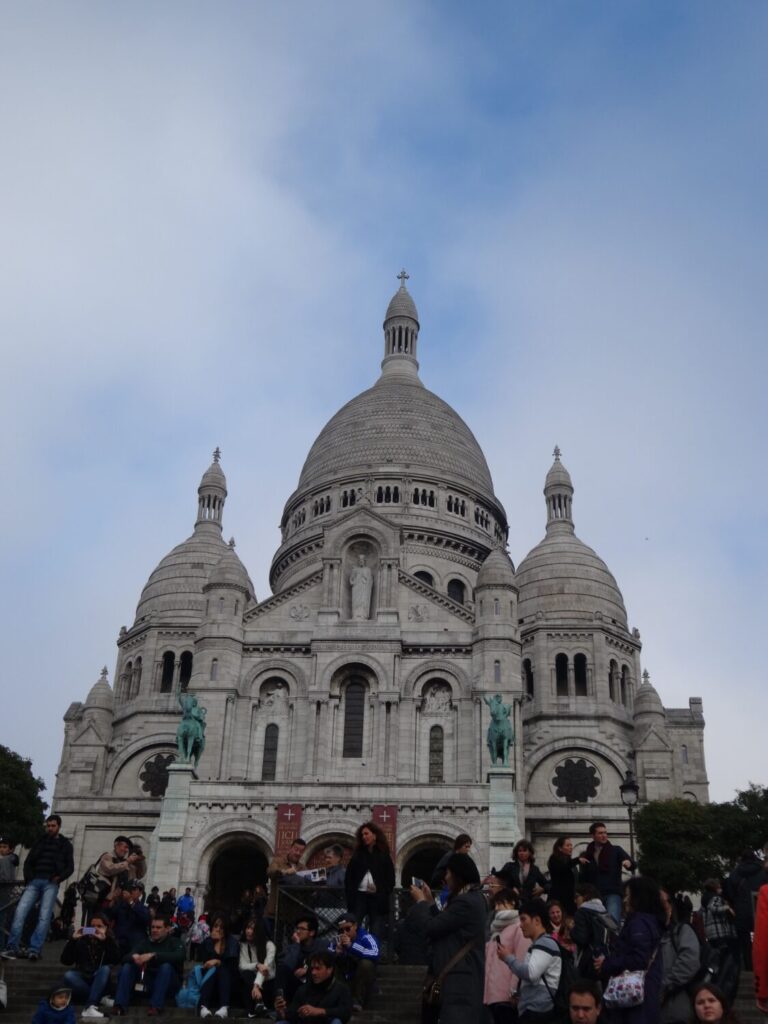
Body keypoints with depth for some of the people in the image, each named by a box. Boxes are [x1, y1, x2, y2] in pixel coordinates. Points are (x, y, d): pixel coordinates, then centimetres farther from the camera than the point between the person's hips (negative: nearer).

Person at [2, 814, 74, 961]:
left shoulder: (65, 844, 13)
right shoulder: (40, 842, 20)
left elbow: (70, 867, 7)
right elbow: (28, 862, 18)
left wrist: (59, 878, -9)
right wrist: (29, 878, 2)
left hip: (51, 884, -2)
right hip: (35, 882, 3)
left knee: (44, 917, -15)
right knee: (20, 912, -14)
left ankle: (34, 950, -18)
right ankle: (13, 948, -13)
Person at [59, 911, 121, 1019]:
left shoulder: (110, 942, 5)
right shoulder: (82, 940, 7)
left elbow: (117, 959, -14)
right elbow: (66, 961, -3)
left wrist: (106, 940, -23)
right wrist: (73, 939, -12)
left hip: (99, 983, -1)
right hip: (82, 980, 1)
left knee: (106, 968, -31)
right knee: (68, 975, -29)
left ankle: (90, 1006, -45)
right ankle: (101, 999, -29)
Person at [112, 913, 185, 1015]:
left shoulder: (175, 942, -1)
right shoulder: (145, 942, 11)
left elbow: (179, 957, -24)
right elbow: (125, 958, -2)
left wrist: (153, 955, -34)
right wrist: (134, 957, -28)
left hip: (169, 986, -4)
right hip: (148, 984, 4)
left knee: (166, 966, -32)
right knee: (127, 966, -14)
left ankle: (156, 1006, -38)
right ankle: (120, 1005, -27)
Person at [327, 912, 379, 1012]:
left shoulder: (366, 938, -13)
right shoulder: (337, 940, -1)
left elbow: (375, 955, -33)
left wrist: (352, 945, -34)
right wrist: (336, 953, -29)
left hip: (363, 983, -3)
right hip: (344, 983, 3)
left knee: (366, 963, -29)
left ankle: (357, 1001, -19)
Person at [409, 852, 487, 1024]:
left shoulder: (465, 902, -20)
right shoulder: (473, 898, 14)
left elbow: (431, 928, -17)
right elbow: (443, 925, 18)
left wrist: (420, 902, -2)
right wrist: (430, 902, 15)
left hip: (459, 976, -11)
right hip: (464, 974, 11)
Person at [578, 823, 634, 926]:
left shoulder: (616, 850, 7)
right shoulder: (587, 855, 12)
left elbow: (633, 865, -4)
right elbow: (582, 879, 12)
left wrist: (629, 863, -28)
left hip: (613, 894, -3)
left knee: (612, 920, -23)